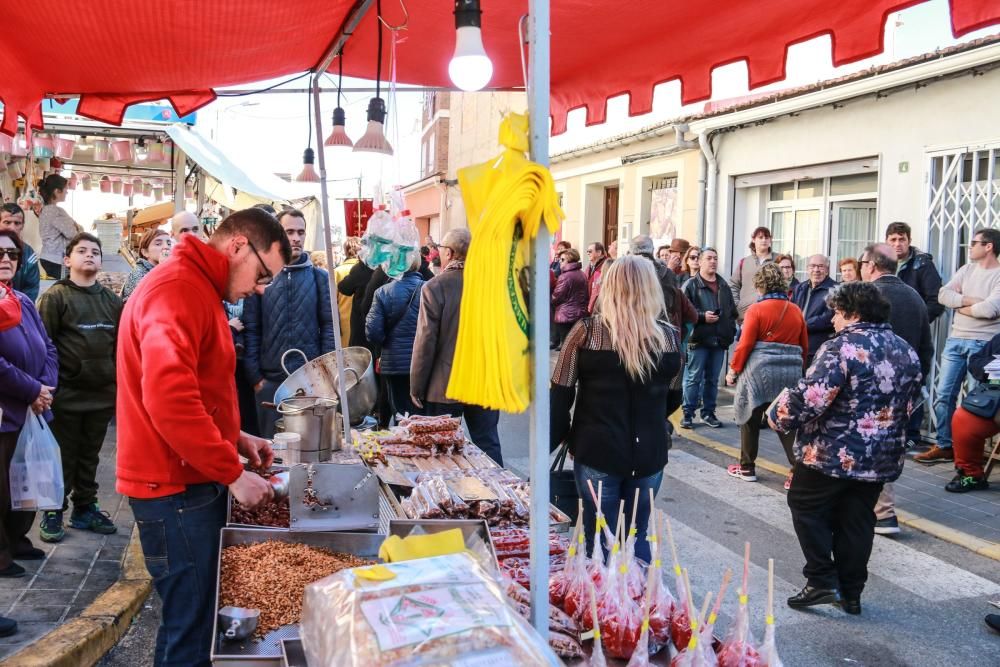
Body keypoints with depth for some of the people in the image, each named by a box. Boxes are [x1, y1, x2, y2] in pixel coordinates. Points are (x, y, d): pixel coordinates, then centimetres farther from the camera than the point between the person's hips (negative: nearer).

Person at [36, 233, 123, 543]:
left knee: (90, 455, 14)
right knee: (64, 456, 5)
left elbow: (119, 345, 13)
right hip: (67, 394, -4)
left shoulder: (111, 299, 10)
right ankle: (53, 512, 19)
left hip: (102, 393, 4)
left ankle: (85, 509, 26)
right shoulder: (55, 296, -5)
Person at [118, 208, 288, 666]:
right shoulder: (177, 288, -17)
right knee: (191, 630, -1)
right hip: (175, 490, -10)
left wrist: (235, 439, 12)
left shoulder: (197, 290, 16)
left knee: (197, 619, 17)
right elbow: (168, 398, -28)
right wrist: (234, 474, -21)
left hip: (190, 481, 10)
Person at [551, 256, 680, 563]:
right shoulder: (670, 336, -3)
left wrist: (554, 439, 4)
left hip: (597, 451, -2)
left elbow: (561, 393, -6)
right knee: (638, 538, 17)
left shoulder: (587, 332, -10)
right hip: (649, 454, 2)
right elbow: (673, 396, 10)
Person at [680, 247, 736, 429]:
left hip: (719, 340, 5)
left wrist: (731, 332, 8)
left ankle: (708, 412, 19)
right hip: (698, 339, -5)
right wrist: (702, 316, -17)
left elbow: (732, 312, 20)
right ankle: (687, 413, 3)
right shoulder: (691, 285, -3)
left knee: (712, 379, 11)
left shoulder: (724, 287, 16)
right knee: (693, 378, -3)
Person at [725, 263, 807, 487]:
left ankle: (747, 468, 18)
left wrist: (733, 370, -1)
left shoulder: (757, 309, -8)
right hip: (790, 373, 4)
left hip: (759, 370, -4)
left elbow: (745, 344, -10)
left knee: (751, 419, 10)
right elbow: (804, 347, 10)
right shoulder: (796, 311, 7)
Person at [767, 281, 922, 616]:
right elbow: (909, 404, 19)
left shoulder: (843, 347, -18)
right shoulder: (907, 352, 9)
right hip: (882, 458, 7)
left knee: (807, 510, 10)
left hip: (831, 454, -7)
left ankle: (822, 581, 7)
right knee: (857, 522, 15)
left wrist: (777, 417, -10)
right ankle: (850, 593, 22)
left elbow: (809, 397, -25)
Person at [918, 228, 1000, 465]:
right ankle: (945, 446, 15)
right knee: (943, 395, 6)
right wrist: (969, 300, -12)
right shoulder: (967, 270, 12)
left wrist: (960, 306, -6)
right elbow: (943, 295, 1)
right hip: (955, 340, 6)